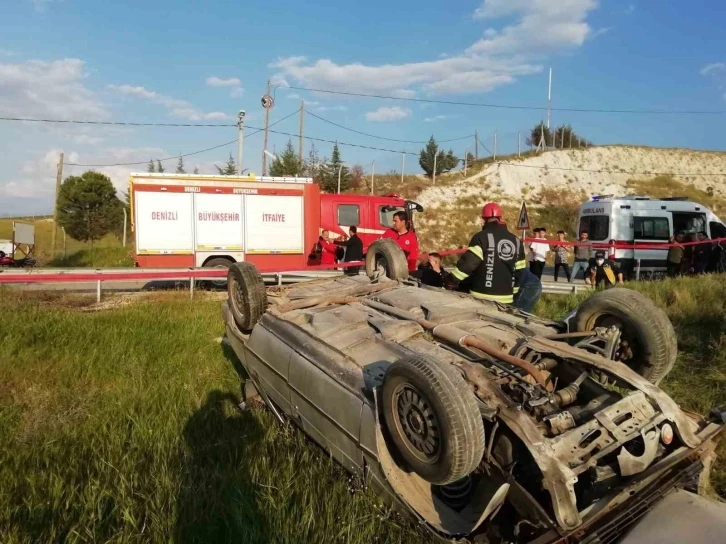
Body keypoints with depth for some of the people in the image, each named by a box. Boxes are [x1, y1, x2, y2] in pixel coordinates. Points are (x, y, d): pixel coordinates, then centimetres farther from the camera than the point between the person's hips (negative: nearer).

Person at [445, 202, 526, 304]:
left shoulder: (482, 237, -8)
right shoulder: (516, 241, 10)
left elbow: (468, 262, -16)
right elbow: (519, 271, 14)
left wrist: (451, 281, -9)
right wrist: (513, 292, 24)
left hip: (482, 296, -5)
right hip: (505, 298, 6)